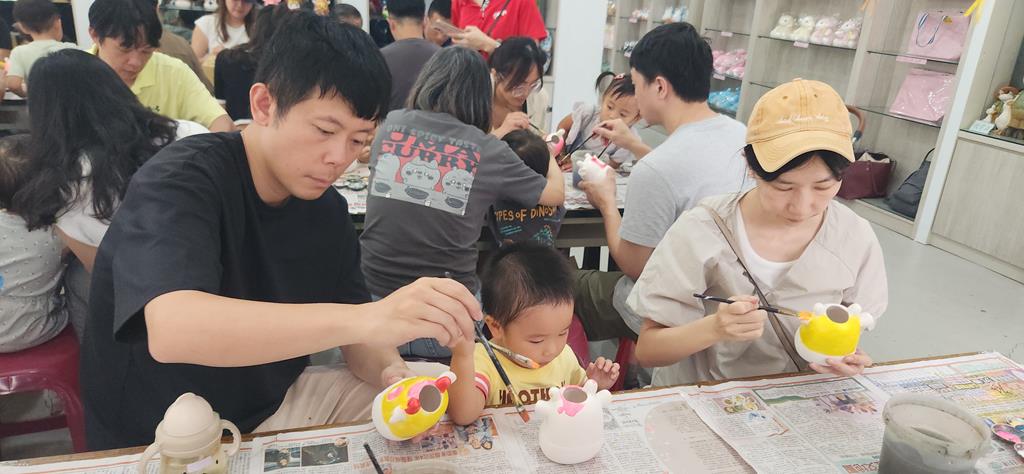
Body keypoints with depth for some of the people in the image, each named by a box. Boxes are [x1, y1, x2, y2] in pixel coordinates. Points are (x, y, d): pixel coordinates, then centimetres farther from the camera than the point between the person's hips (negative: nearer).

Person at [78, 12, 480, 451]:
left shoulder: (327, 209, -4)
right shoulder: (179, 182, -23)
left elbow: (355, 335, 0)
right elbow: (171, 331, -40)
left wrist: (391, 372, -23)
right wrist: (369, 319, -49)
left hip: (272, 405, 6)